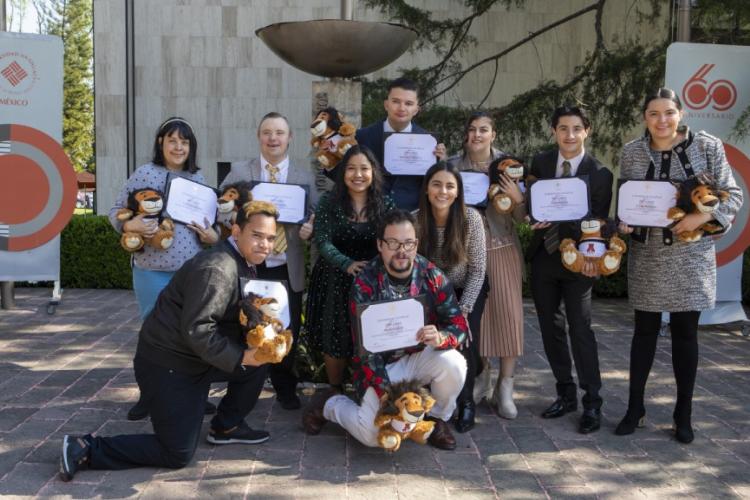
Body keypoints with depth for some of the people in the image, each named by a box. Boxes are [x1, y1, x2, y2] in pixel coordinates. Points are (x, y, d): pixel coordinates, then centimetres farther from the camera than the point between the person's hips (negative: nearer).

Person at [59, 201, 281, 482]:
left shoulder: (244, 264, 6)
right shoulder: (216, 269, -25)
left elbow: (235, 319, 13)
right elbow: (196, 330, -30)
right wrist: (240, 358, -25)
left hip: (195, 357, 9)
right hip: (168, 366, -9)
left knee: (258, 358, 10)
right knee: (178, 455, -3)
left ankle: (226, 427, 24)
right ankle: (86, 450, 3)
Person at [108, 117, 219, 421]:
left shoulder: (199, 178, 9)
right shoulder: (144, 173, -2)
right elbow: (116, 211, 0)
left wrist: (213, 236, -5)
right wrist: (130, 225, -20)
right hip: (153, 269, -3)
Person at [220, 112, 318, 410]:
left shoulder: (305, 178, 6)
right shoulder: (239, 172, 4)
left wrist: (311, 228, -16)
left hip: (288, 270, 1)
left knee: (288, 333, 10)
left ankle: (285, 389, 30)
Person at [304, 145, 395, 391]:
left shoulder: (385, 203, 0)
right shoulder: (329, 202, -4)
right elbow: (322, 241, -11)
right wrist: (347, 264, -26)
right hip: (336, 281, -1)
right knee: (334, 339, 8)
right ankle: (336, 393, 28)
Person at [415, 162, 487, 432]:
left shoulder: (471, 218, -23)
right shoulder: (415, 220, -20)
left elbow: (477, 269, -16)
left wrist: (463, 310, -20)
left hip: (468, 289, -1)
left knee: (464, 339, -19)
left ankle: (466, 402, 5)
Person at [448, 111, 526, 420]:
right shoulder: (453, 165, 1)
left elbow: (521, 217, 1)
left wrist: (517, 198, -19)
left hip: (502, 249, -1)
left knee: (508, 314, -2)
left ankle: (505, 389, 8)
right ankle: (481, 376, 26)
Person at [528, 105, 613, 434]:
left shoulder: (600, 174, -6)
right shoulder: (540, 163, 3)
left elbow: (599, 222, -5)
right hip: (543, 257, 4)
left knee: (581, 330, -4)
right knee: (551, 330, 10)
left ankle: (592, 403, 7)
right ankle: (566, 394, 23)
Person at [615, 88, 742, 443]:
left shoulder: (707, 146, -4)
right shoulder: (631, 152, 1)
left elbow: (732, 195, -2)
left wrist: (703, 216, -20)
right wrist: (623, 222, -12)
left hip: (691, 256, -1)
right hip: (646, 256, 1)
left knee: (685, 332, 7)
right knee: (644, 330, 9)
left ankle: (683, 413, 21)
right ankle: (635, 407, 22)